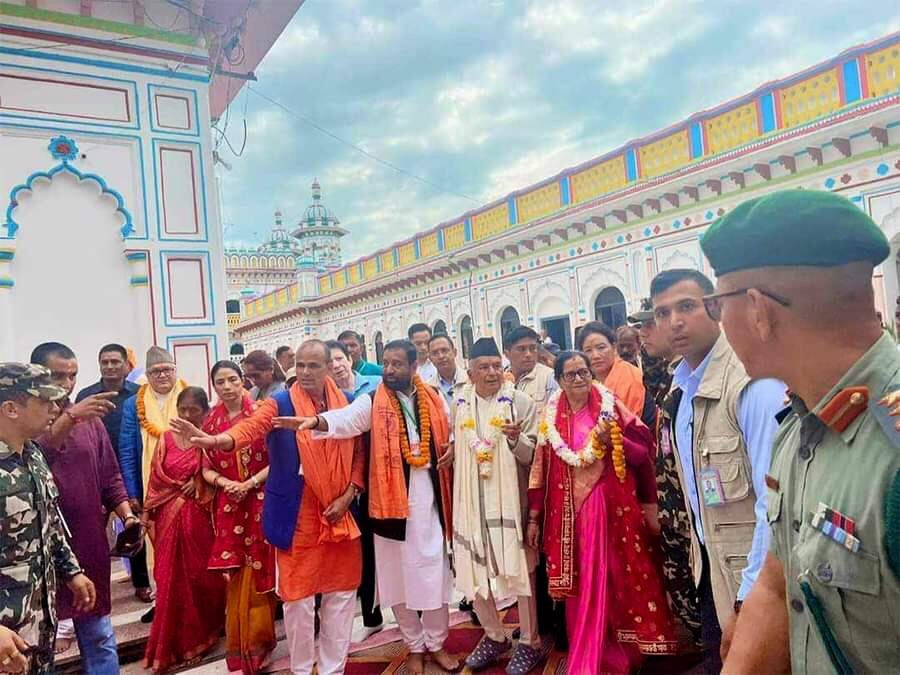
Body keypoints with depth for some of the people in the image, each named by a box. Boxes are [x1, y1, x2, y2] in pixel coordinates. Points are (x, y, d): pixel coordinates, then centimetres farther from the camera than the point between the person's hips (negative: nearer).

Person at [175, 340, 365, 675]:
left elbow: (359, 453, 8)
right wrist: (215, 440, -44)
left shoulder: (346, 403, 4)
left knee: (341, 592, 11)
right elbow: (251, 427, -24)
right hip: (297, 516, -3)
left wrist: (348, 496, -3)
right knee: (299, 595, 6)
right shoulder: (280, 404, -5)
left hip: (339, 513, 3)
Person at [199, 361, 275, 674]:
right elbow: (206, 469, 7)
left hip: (259, 502, -2)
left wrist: (251, 483, -17)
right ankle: (239, 642, 26)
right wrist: (225, 482, -11)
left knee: (259, 572, 5)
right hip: (227, 507, 3)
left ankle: (258, 638, 24)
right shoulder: (210, 421, 4)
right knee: (234, 576, 8)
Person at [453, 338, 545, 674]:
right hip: (472, 501, 4)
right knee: (473, 571, 13)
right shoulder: (459, 404, 3)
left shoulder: (520, 402, -7)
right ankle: (494, 636, 34)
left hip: (510, 500, -4)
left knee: (519, 571, 5)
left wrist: (516, 439, -26)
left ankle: (530, 642, 24)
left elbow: (532, 455, -9)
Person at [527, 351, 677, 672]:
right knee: (581, 584, 10)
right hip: (570, 509, 2)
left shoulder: (611, 407, -3)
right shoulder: (551, 416, 3)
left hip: (613, 505, -2)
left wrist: (615, 440, -21)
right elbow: (540, 468, 4)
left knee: (619, 579, 6)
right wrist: (534, 517, 4)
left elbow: (644, 452, -3)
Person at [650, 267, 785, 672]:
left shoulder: (754, 383, -24)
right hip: (710, 562, 8)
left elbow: (775, 503, -26)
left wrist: (749, 598, -24)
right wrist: (698, 547, 15)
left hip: (751, 570, -7)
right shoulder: (681, 385, 3)